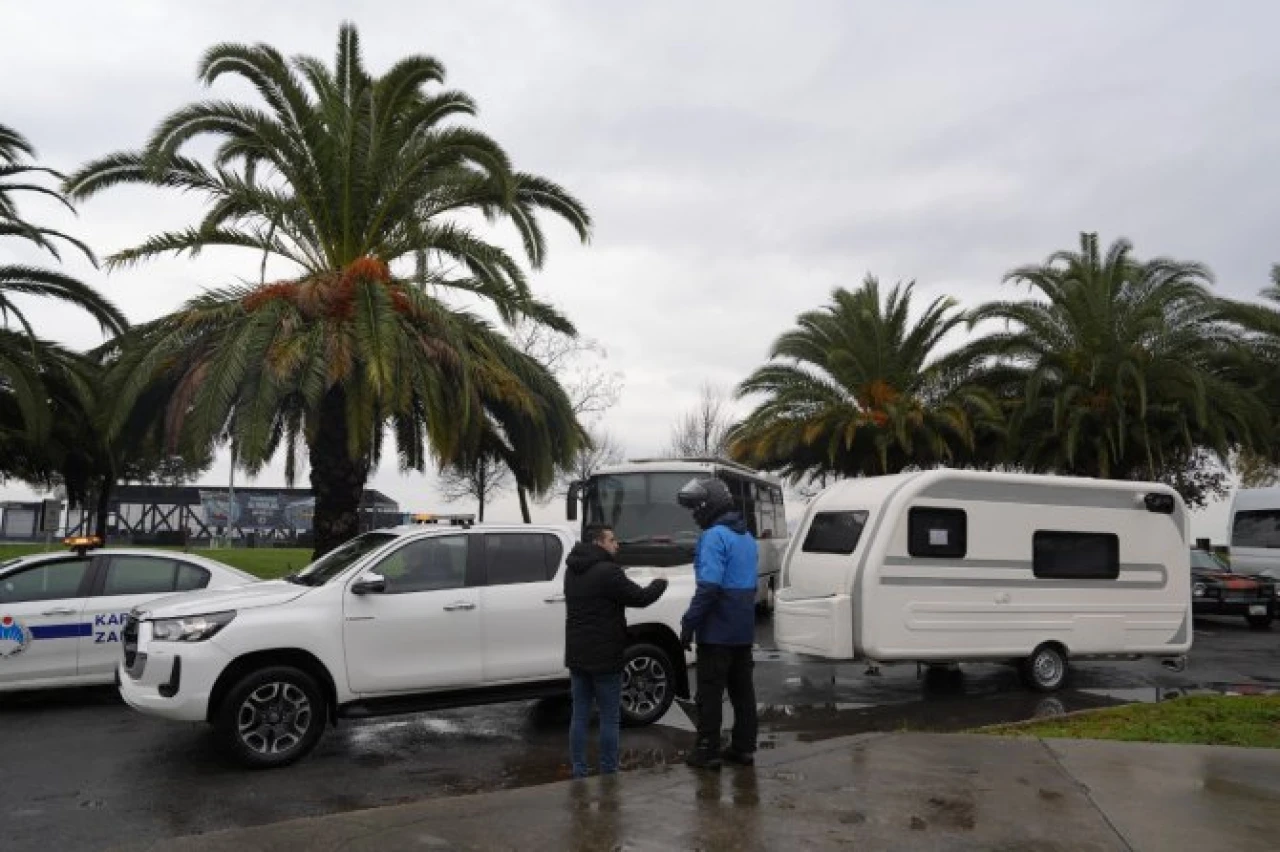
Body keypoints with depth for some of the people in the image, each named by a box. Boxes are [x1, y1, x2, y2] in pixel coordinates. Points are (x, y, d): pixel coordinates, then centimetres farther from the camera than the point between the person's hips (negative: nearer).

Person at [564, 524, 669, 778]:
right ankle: (608, 773, 6)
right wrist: (660, 584, 4)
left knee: (580, 715, 11)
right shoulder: (607, 572, -18)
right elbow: (640, 597, -14)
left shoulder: (573, 572, 10)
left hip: (576, 655, 8)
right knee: (609, 717, 2)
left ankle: (579, 772, 15)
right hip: (604, 657, -8)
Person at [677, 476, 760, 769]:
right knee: (742, 689, 13)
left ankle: (707, 751, 4)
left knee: (710, 692, -1)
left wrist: (688, 623, -19)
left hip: (717, 631, -9)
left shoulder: (715, 536, -15)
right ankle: (744, 747, 19)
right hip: (744, 631, 9)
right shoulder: (746, 537, 14)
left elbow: (709, 586, -24)